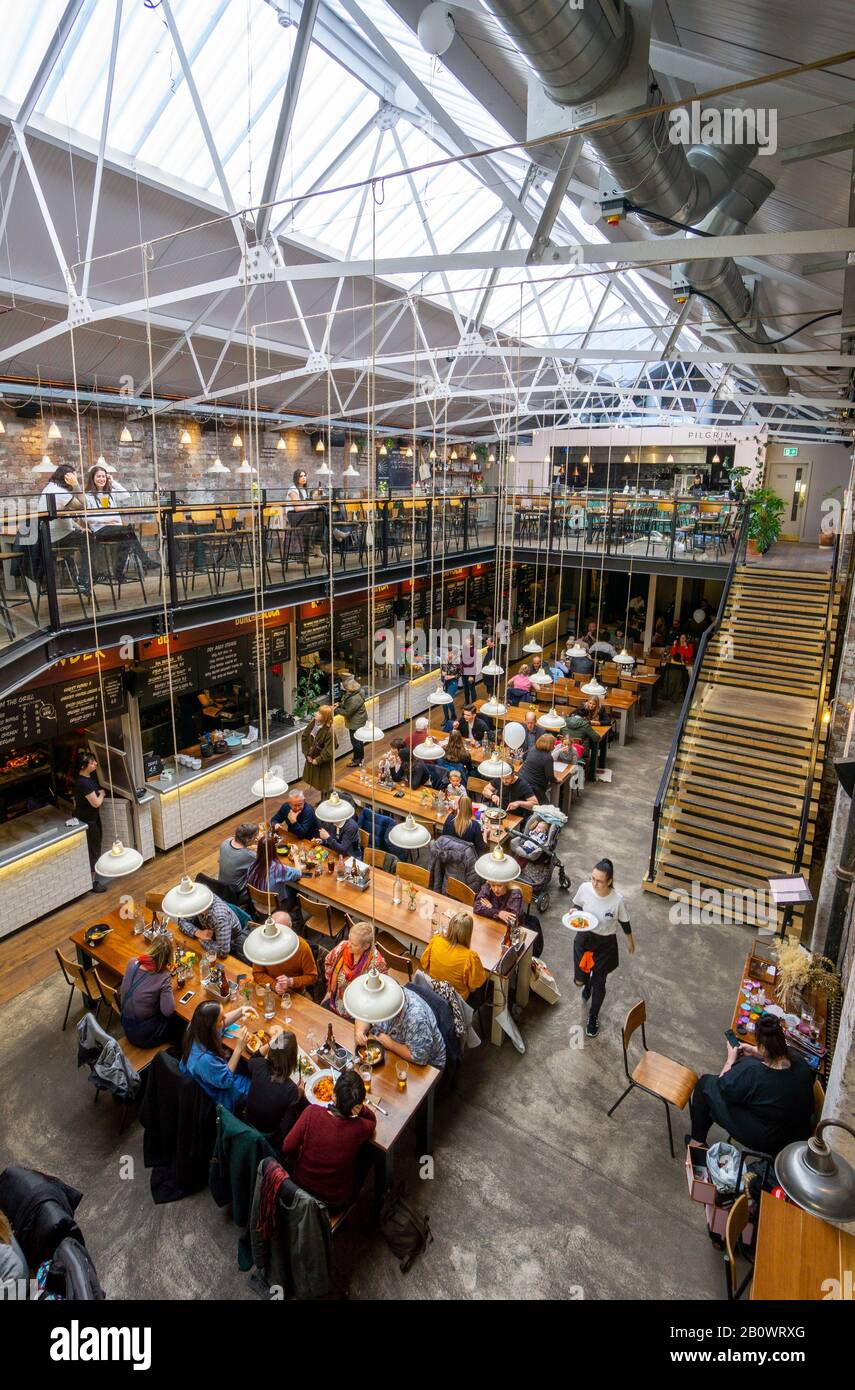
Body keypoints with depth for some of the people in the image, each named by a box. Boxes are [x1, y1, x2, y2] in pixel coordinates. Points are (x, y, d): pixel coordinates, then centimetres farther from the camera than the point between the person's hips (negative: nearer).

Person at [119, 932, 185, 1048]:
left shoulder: (131, 963, -13)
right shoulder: (163, 977, -29)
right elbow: (168, 1011, -27)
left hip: (126, 1027, 6)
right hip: (145, 1035, -6)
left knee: (175, 1017, 24)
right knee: (182, 1022, 20)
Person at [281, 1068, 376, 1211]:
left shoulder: (312, 1112, -31)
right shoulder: (359, 1128, -30)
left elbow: (287, 1148, -18)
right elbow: (372, 1120, -5)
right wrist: (361, 1108, -24)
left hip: (301, 1184, 2)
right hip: (335, 1201, -2)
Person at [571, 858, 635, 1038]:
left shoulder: (617, 900, -27)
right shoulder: (584, 888, -21)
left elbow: (624, 922, -7)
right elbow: (577, 906, 0)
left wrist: (630, 942, 9)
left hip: (605, 944, -2)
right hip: (584, 938, 2)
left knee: (599, 983, 14)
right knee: (579, 980, 12)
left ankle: (593, 1017, 41)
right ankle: (588, 983, 52)